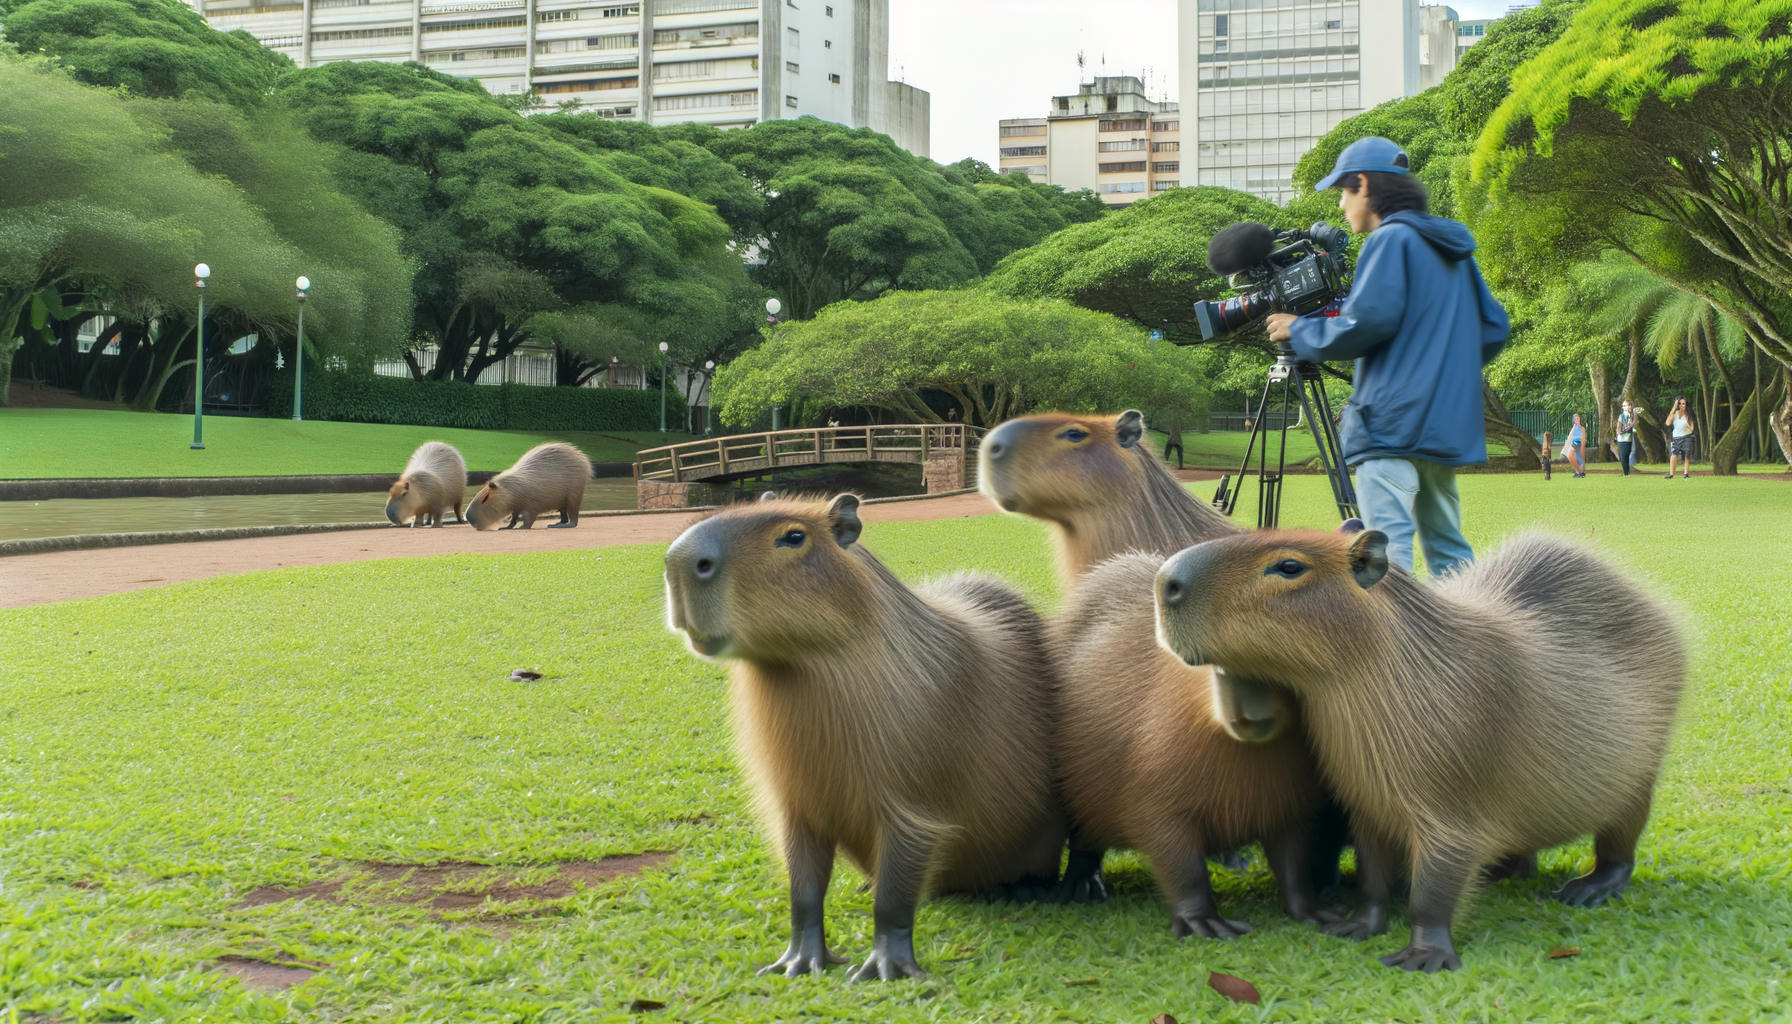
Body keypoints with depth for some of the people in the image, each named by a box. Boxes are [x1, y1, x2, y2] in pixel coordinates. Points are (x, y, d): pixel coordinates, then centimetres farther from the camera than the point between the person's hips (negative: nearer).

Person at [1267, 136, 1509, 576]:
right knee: (1448, 549, 14)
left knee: (1387, 546, -15)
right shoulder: (1452, 248, 19)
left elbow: (1367, 322, -17)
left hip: (1393, 424, -9)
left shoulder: (1391, 240, -7)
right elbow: (1493, 329, 19)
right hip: (1448, 422, 9)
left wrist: (1300, 330, -3)